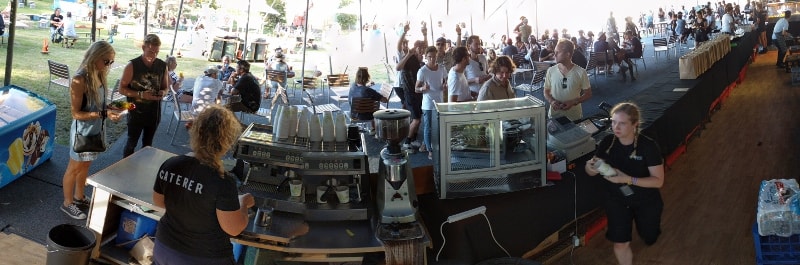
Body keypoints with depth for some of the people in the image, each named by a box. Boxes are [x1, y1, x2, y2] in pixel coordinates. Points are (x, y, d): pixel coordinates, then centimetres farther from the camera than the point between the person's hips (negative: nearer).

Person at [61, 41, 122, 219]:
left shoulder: (99, 76, 0)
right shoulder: (80, 80, -24)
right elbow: (76, 113, -23)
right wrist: (104, 114, -30)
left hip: (96, 129, 7)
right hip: (82, 131, -7)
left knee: (85, 165, 22)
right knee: (74, 168, 10)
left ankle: (79, 197, 40)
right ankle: (67, 203, 27)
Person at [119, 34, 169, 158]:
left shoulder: (162, 66, -3)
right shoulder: (132, 65, -13)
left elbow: (165, 86, 10)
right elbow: (122, 88, -10)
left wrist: (163, 92, -14)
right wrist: (141, 94, -24)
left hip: (154, 113, 3)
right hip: (136, 112, -3)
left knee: (148, 144, 17)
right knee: (132, 143, 8)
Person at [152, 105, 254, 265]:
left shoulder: (169, 165, -11)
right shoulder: (222, 182, -28)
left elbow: (158, 201, 6)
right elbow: (234, 229, -19)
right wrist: (243, 203, -2)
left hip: (165, 249, 5)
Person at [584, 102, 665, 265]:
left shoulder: (648, 146, -25)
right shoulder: (607, 142, -16)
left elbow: (658, 181, -23)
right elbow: (591, 172, -8)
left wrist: (628, 179, -36)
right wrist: (590, 167, -34)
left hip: (646, 201, -1)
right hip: (617, 200, 1)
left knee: (649, 239, 22)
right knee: (620, 243, -6)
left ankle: (641, 221, 56)